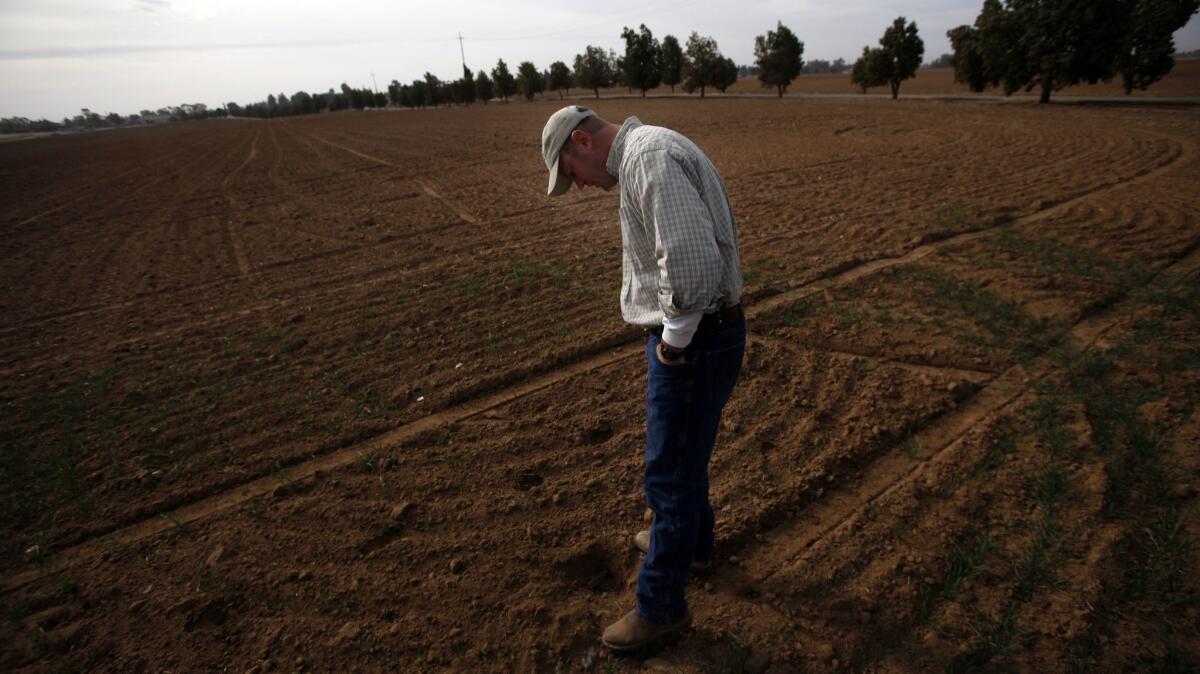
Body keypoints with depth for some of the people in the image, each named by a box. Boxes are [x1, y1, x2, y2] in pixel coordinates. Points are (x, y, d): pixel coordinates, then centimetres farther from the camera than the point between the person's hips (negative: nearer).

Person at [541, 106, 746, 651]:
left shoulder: (648, 157, -20)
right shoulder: (650, 155, 14)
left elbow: (692, 261, -33)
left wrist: (674, 341, -18)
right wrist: (676, 335, 15)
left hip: (694, 340, -10)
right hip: (692, 331, 10)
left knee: (670, 472, 3)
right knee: (682, 449, 26)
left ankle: (661, 604, 22)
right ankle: (690, 542, 48)